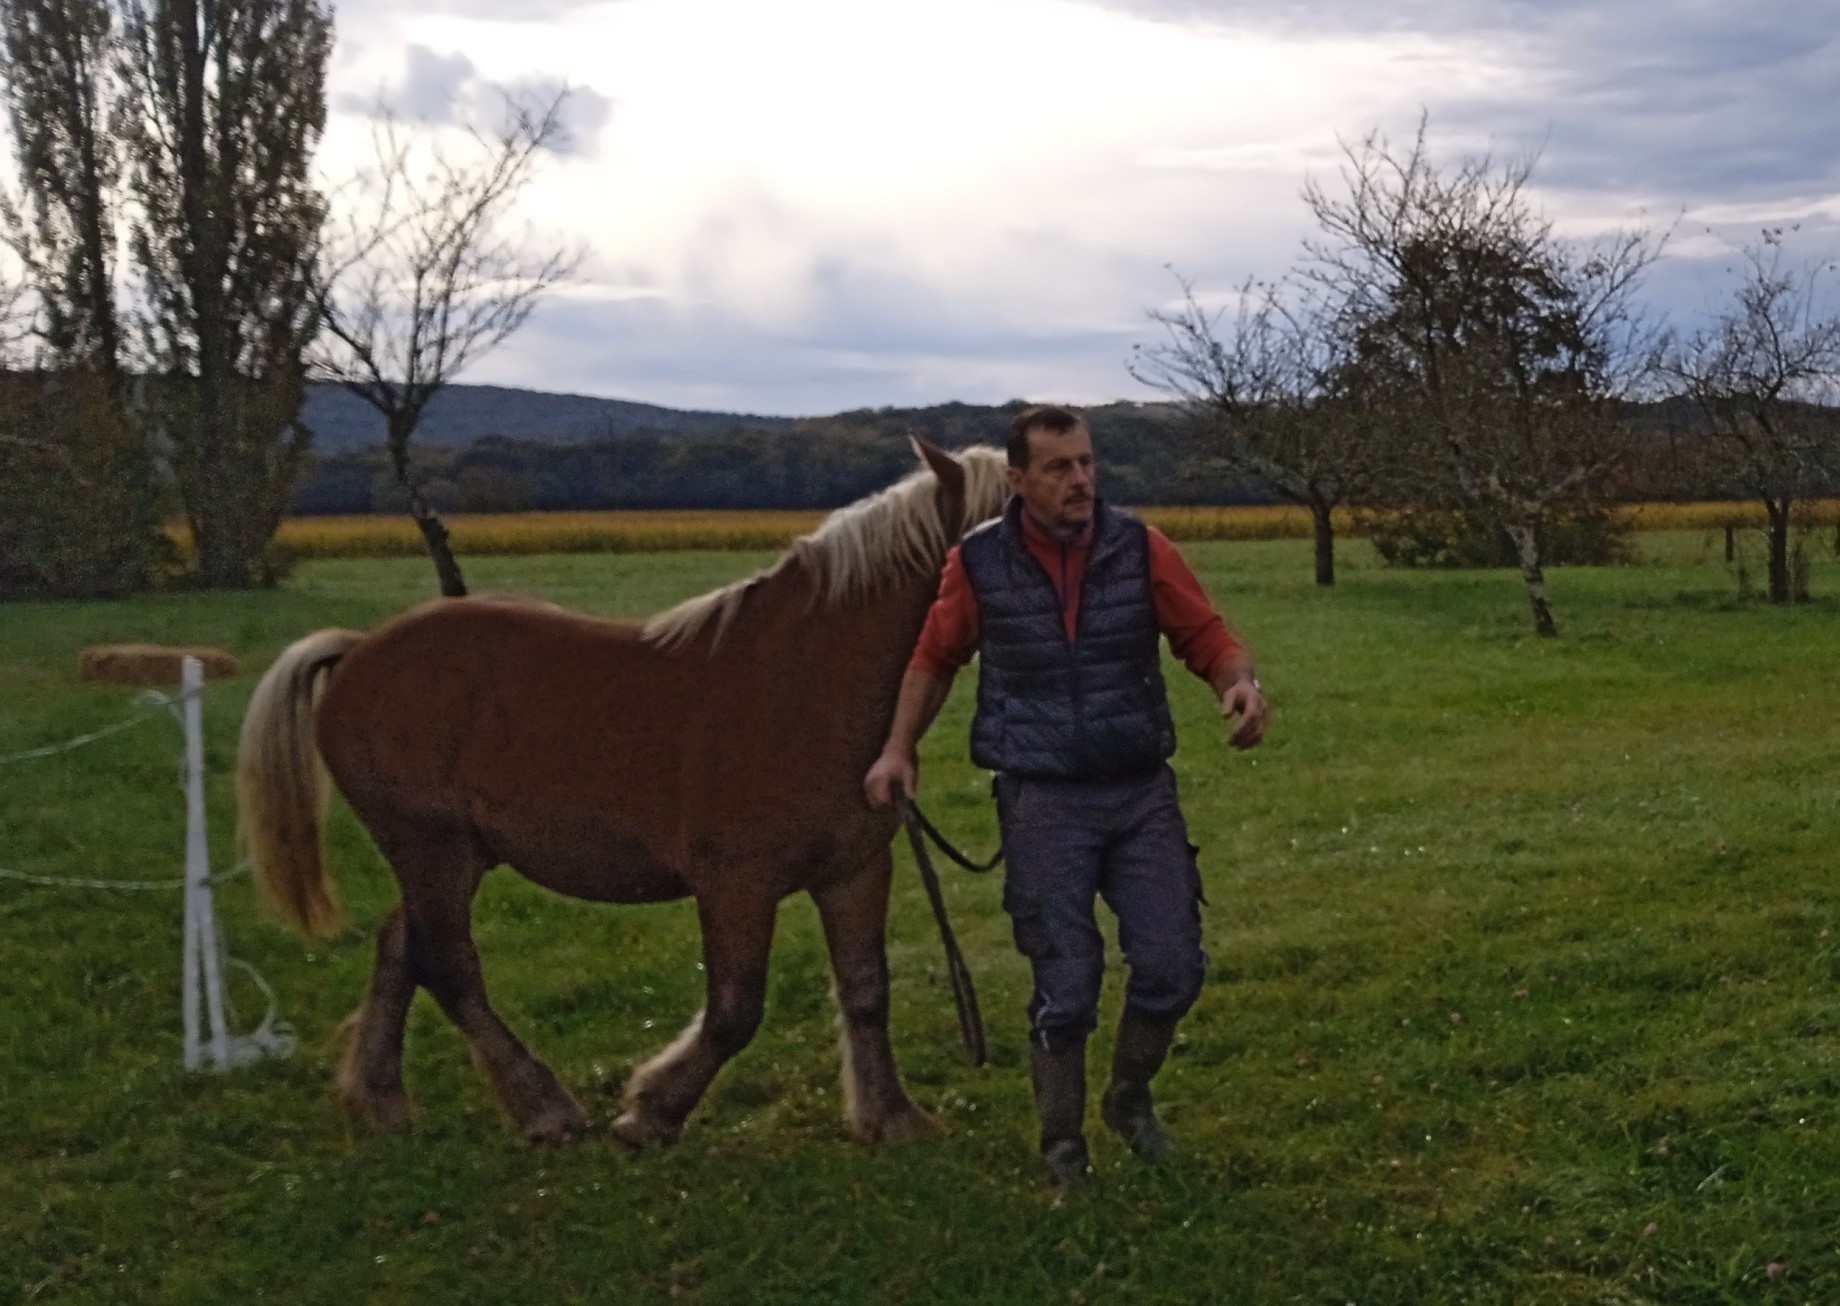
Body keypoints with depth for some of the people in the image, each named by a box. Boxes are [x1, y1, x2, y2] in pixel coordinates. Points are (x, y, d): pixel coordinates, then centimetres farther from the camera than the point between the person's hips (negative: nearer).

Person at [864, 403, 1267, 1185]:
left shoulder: (1141, 550, -3)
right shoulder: (978, 564, -3)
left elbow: (1208, 638, 1)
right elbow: (935, 658, 13)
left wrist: (1240, 683, -20)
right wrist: (900, 749, 8)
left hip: (1142, 791, 2)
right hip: (1043, 803, -2)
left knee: (1172, 966, -1)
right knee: (1065, 987, -1)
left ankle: (1130, 1097, 28)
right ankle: (1061, 1142, 21)